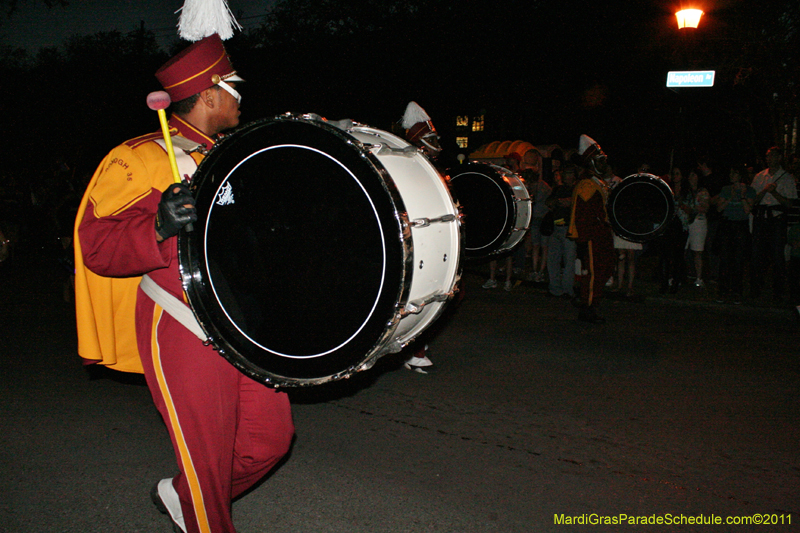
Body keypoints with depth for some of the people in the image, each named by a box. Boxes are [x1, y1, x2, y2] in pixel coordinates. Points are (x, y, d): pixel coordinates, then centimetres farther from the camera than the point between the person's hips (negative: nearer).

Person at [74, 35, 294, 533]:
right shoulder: (143, 159, -8)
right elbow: (97, 245, -16)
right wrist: (158, 229, -33)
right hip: (186, 336, -7)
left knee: (272, 436, 11)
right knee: (209, 456, 2)